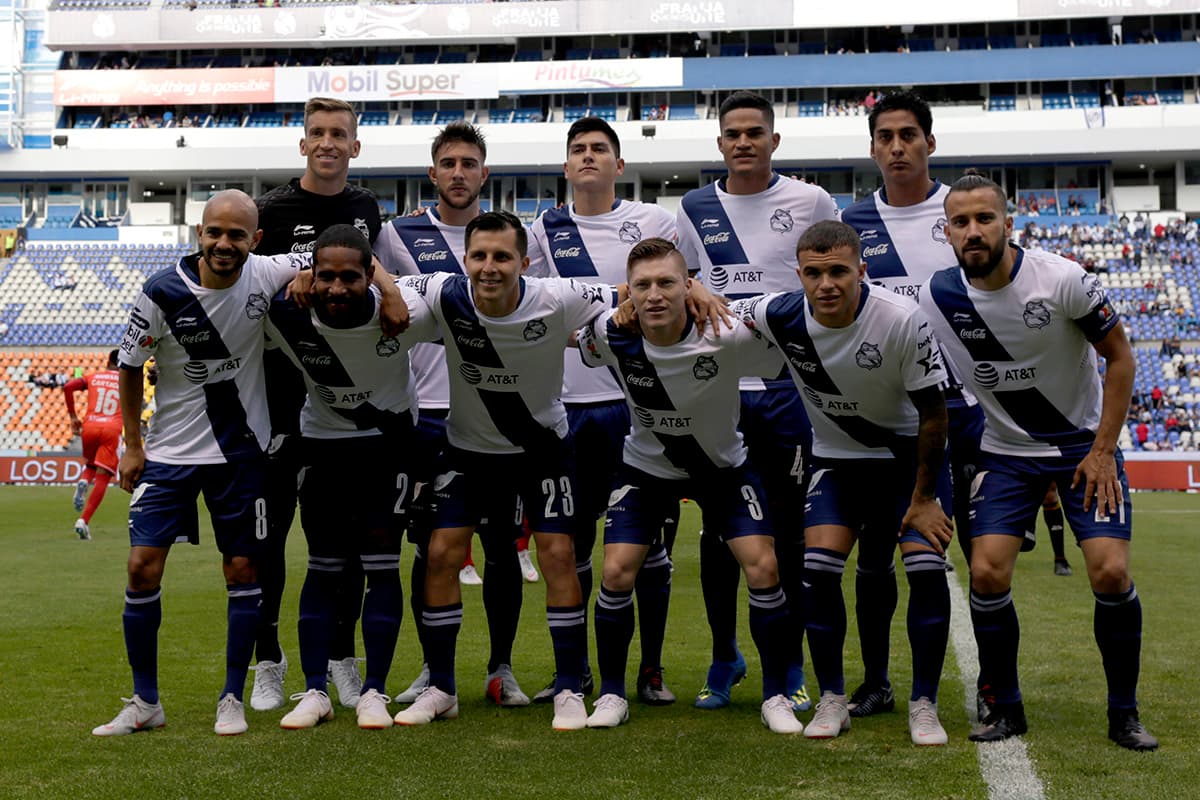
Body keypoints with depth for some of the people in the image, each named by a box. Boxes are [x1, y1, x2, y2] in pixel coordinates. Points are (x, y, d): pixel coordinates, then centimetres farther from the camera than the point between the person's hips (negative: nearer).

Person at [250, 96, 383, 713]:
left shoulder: (367, 209, 9)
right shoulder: (273, 211, -3)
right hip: (283, 391, -3)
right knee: (269, 529, 0)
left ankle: (342, 660, 19)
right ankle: (267, 662, 12)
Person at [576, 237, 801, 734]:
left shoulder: (729, 336, -30)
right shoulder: (611, 334, -23)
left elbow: (789, 363, -12)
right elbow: (571, 340, 1)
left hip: (723, 465, -1)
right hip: (647, 465, 1)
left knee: (763, 568, -13)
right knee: (616, 572, -10)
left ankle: (776, 696, 6)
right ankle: (611, 693, 11)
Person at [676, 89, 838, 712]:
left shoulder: (810, 203, 1)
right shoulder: (695, 209, 7)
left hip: (789, 386, -2)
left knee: (788, 533, 3)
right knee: (718, 533, 7)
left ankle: (791, 667, 15)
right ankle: (724, 656, 23)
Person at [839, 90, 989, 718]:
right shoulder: (851, 222, 6)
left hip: (960, 402, -1)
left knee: (980, 547, 0)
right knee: (874, 550, 5)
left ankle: (994, 681, 14)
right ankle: (875, 683, 17)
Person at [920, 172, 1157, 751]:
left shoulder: (1062, 280, -19)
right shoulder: (936, 298, -11)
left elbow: (1119, 357, -7)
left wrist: (1102, 450, -11)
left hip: (1084, 445, -2)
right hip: (1007, 452, 2)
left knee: (1110, 573, -13)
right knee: (987, 574, -12)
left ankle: (1124, 713, 8)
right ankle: (1005, 708, 9)